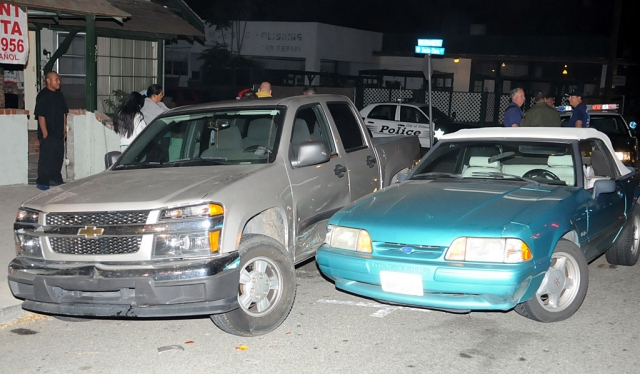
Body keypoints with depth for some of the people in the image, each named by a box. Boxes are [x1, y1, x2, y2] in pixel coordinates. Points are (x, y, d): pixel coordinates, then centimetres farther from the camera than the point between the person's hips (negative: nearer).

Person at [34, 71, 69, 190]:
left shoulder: (59, 95, 13)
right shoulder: (42, 95, -11)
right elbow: (41, 115, -15)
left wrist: (64, 130, 14)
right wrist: (45, 133, -18)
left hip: (59, 133, 8)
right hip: (48, 134, -8)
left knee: (59, 157, 13)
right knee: (46, 157, -5)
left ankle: (55, 179, 25)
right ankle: (42, 182, 0)